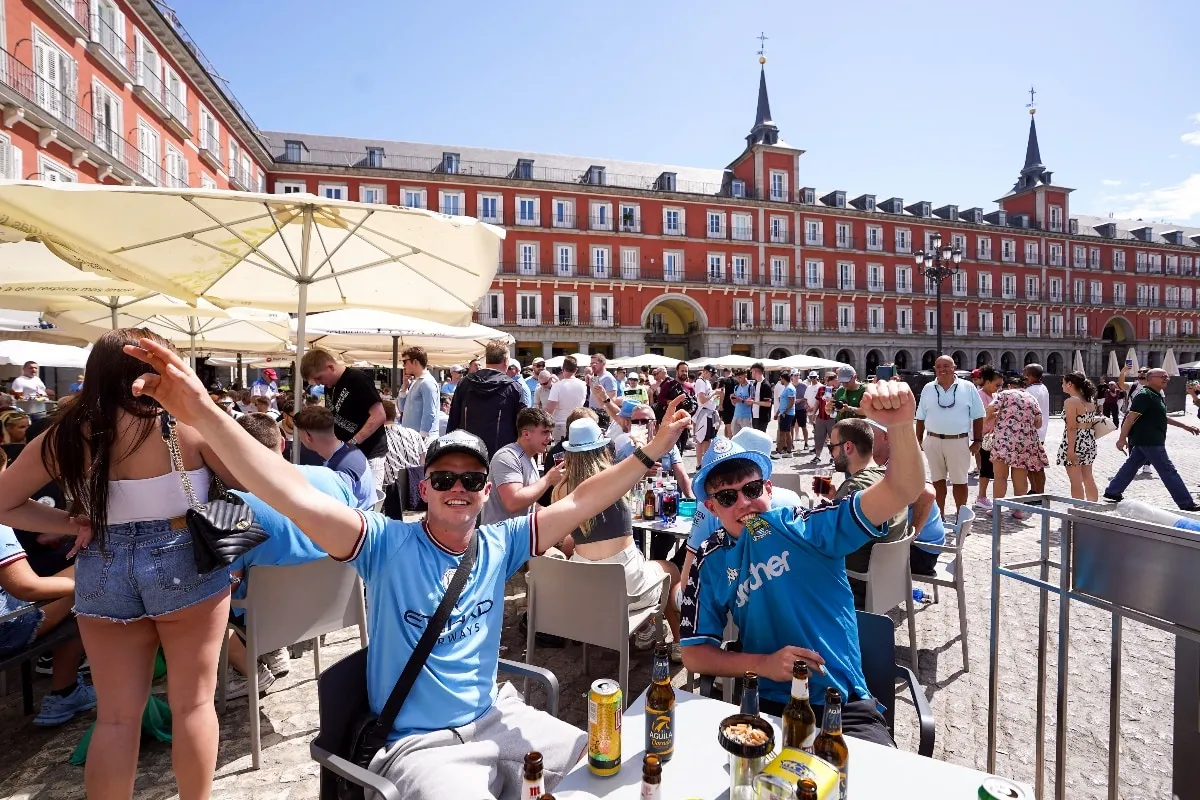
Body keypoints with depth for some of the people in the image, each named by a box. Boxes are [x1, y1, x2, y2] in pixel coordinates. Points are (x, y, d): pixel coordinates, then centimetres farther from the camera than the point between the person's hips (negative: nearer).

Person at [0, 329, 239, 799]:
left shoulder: (66, 435, -1)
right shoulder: (187, 424, -14)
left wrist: (73, 526, 6)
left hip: (101, 571, 4)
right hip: (184, 564, -3)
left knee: (115, 716, 17)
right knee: (192, 703, 13)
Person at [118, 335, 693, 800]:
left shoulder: (499, 546, -4)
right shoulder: (388, 545, -15)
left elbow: (579, 503, -5)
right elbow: (297, 499, -28)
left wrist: (650, 452, -10)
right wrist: (204, 414, -38)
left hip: (497, 720, 5)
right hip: (421, 744, -4)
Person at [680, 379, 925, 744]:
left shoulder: (809, 528, -6)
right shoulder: (711, 563, 2)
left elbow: (902, 491, -16)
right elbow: (694, 653, 4)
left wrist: (900, 425, -35)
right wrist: (762, 664, -12)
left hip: (846, 706, 0)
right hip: (767, 706, 1)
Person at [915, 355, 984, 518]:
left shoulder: (968, 388, 0)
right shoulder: (928, 389, 6)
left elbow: (977, 416, 2)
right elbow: (921, 417, 10)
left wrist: (978, 440, -2)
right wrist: (919, 439, 7)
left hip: (959, 442, -2)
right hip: (933, 441, 2)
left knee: (959, 481, 5)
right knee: (938, 480, 11)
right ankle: (939, 516, 22)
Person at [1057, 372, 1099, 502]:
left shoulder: (1071, 401, -14)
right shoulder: (1090, 401, 9)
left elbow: (1072, 428, -19)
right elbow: (1092, 422, 13)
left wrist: (1070, 449, -19)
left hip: (1075, 441, -8)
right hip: (1090, 441, 8)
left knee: (1076, 481, -1)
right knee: (1088, 478, 17)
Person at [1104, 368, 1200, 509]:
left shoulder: (1156, 395, 14)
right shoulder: (1145, 395, -17)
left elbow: (1162, 417, 26)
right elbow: (1131, 417, -22)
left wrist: (1185, 426, 25)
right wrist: (1122, 438, -25)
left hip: (1146, 441, 10)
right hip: (1148, 441, -10)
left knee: (1132, 465, 13)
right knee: (1168, 471, -4)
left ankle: (1112, 491, 18)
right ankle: (1186, 504, 3)